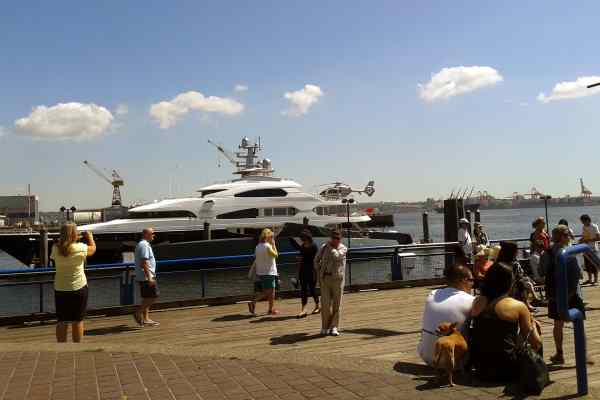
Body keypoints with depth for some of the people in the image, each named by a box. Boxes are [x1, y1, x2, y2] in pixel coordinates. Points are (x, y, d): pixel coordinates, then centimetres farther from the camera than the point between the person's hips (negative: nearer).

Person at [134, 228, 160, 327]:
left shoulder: (142, 244, 19)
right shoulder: (144, 245, -15)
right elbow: (144, 263, -22)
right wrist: (149, 277, -24)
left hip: (143, 277, 10)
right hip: (146, 277, -10)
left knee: (147, 298, 12)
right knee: (153, 296, -7)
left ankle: (145, 319, 14)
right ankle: (138, 313, -3)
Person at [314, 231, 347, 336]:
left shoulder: (343, 248, 0)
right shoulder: (324, 247, 4)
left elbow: (335, 256, -21)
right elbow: (316, 260, 15)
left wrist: (332, 246, -7)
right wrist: (319, 273, 8)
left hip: (338, 279, 0)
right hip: (325, 278, 1)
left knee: (337, 304, 2)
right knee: (325, 303, -1)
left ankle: (334, 327, 10)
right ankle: (325, 327, 11)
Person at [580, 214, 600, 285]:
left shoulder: (594, 227, -11)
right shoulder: (584, 227, 8)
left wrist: (589, 240, -20)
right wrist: (581, 240, -2)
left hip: (592, 249, -6)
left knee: (594, 265, -2)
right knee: (587, 265, 11)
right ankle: (589, 279, 21)